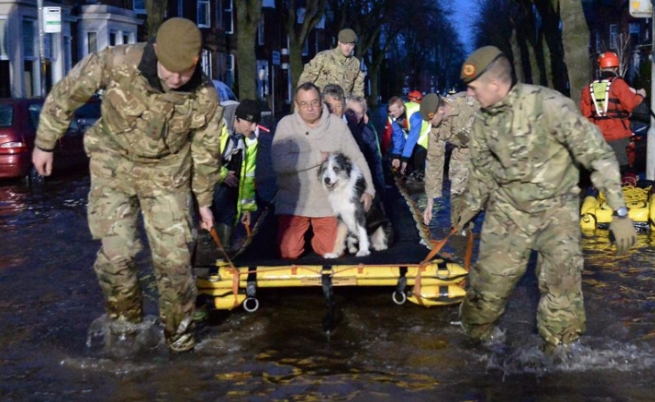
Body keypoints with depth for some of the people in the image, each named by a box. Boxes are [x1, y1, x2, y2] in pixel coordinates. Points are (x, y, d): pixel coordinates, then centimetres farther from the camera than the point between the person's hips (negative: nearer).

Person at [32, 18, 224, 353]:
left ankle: (179, 332, 20)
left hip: (167, 173, 0)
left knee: (173, 257, -2)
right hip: (114, 165, 0)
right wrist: (44, 143, 1)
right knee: (115, 254, -4)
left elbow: (206, 150, -2)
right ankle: (125, 320, 22)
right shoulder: (116, 62, -25)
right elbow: (65, 95, -8)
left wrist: (204, 200, 8)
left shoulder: (205, 96, -19)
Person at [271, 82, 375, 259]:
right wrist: (319, 156, -19)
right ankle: (304, 231, 29)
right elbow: (279, 163, -21)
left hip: (328, 203, 1)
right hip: (293, 203, -1)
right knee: (289, 252, -5)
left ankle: (316, 235, 33)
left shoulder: (337, 124, -4)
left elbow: (357, 158, 1)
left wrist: (368, 189, -9)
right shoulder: (286, 124, -9)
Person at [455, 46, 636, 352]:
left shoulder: (549, 106, -24)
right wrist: (472, 206, 20)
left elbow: (598, 155, -20)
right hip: (507, 209, 4)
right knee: (491, 275, 2)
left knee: (561, 278, -11)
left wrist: (619, 211, -21)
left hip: (556, 206, -3)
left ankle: (560, 349, 11)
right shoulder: (483, 120, -6)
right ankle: (476, 333, 28)